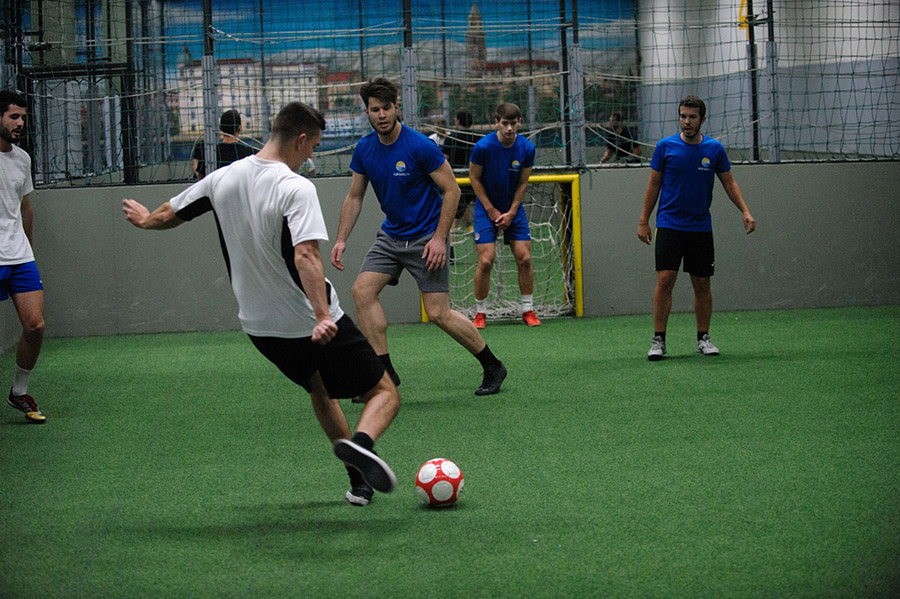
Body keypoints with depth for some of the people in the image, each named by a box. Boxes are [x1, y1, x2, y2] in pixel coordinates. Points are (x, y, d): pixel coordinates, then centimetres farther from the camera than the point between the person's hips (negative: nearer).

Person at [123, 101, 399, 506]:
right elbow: (305, 255, -33)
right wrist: (322, 316, -40)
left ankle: (358, 482, 29)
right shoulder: (296, 188, -19)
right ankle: (361, 443, -30)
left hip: (259, 327, 7)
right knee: (385, 394, 1)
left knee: (319, 389, 32)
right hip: (316, 327, -7)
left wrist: (145, 219, 40)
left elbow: (168, 215, 17)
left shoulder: (222, 179, 2)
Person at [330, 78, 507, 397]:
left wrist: (439, 238, -17)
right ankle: (384, 371, -6)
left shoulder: (420, 146, -18)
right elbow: (354, 197, 11)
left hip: (426, 236, -6)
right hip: (391, 235, 6)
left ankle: (492, 367, 10)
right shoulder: (364, 149, 0)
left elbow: (451, 190, -12)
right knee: (363, 290, -13)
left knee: (439, 313, -9)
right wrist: (341, 239, 0)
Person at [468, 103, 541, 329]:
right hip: (487, 208, -3)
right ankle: (480, 312, 2)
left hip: (514, 209, 3)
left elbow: (523, 183, 1)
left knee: (524, 259, -5)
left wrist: (511, 212, -7)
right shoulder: (483, 147, -18)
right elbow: (474, 178, -7)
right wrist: (492, 212, -8)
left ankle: (528, 310, 8)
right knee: (486, 261, -11)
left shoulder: (527, 148, -9)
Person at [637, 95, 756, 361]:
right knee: (665, 280, -12)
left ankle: (703, 338, 17)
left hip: (701, 227, 2)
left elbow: (729, 183, 9)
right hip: (669, 226, -2)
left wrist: (745, 211, -4)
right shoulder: (666, 146, -1)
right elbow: (654, 185, 5)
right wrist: (644, 221, 3)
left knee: (702, 284, 5)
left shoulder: (715, 149, 2)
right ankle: (659, 340, -7)